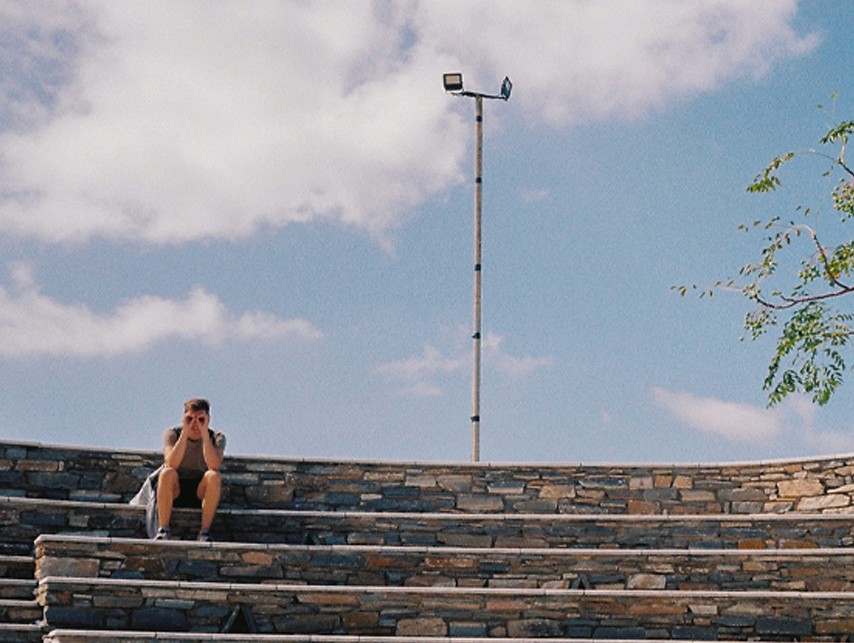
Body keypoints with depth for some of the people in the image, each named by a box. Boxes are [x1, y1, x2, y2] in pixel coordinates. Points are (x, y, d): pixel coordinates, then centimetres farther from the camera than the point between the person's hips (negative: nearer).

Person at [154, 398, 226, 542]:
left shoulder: (217, 438, -5)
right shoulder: (172, 434, -6)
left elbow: (214, 466, -26)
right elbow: (171, 464, -25)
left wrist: (204, 434, -29)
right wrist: (185, 432, -29)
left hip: (201, 491, 0)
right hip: (174, 491, 0)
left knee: (214, 476, -30)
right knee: (167, 473, -31)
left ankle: (205, 532, -24)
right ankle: (163, 530, -24)